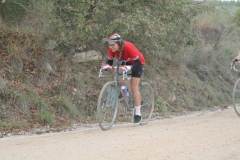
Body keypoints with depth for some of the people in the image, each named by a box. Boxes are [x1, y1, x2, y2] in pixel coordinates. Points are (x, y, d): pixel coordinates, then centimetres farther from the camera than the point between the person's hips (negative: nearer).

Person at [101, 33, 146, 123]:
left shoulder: (128, 47, -37)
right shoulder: (112, 49, -21)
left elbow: (137, 62, -35)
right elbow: (110, 61, -13)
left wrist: (129, 67, -54)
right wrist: (106, 65, -36)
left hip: (137, 62, -6)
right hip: (126, 62, 6)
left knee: (134, 87, -11)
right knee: (115, 72, -23)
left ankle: (138, 114, -6)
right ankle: (123, 90, 2)